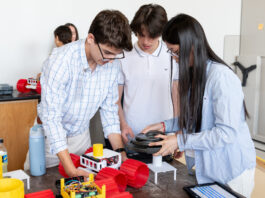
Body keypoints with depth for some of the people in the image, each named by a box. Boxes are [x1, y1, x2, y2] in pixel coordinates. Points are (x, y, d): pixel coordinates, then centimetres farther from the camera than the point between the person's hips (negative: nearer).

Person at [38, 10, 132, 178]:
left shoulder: (113, 63, -12)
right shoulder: (61, 60, -29)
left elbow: (109, 108, -2)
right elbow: (51, 117, -30)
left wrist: (120, 152, -8)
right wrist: (71, 170, -34)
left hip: (81, 135, 4)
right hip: (52, 134, -4)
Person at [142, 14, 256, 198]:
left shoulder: (221, 76, -23)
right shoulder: (193, 74, 5)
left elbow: (227, 132, -25)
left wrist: (180, 141, -22)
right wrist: (165, 125, 3)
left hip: (231, 170, -7)